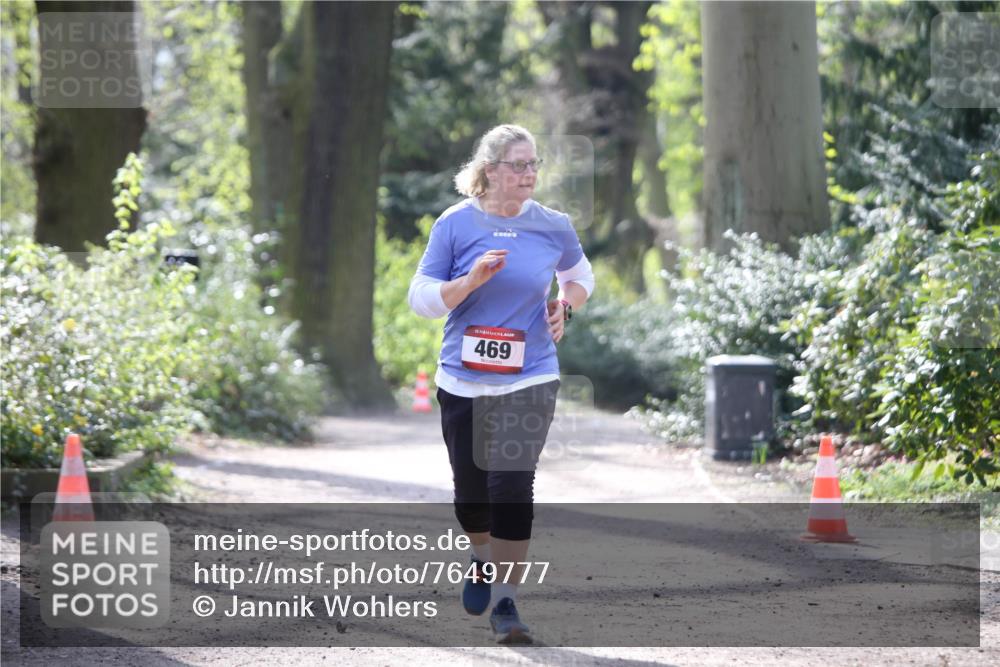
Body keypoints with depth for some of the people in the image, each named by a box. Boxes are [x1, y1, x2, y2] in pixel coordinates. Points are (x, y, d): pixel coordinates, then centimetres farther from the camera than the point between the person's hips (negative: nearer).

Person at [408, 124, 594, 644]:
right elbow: (420, 298, -3)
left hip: (529, 380, -1)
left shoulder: (554, 227, 1)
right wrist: (471, 280, -19)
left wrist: (566, 306, 1)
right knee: (470, 492, 10)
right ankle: (483, 560, 42)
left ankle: (505, 602, -6)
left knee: (511, 487, -14)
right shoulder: (456, 224, -4)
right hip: (464, 380, 1)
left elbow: (580, 275, 21)